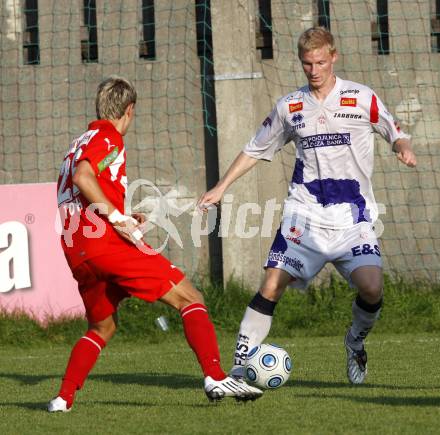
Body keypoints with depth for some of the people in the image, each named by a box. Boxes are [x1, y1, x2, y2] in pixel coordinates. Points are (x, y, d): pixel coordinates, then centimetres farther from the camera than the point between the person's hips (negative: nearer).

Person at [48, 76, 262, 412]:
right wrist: (117, 218, -17)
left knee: (103, 327, 27)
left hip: (74, 252, 8)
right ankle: (216, 378, -23)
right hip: (105, 240, -8)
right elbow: (83, 177, -18)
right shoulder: (107, 138, 0)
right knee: (189, 299, -7)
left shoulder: (79, 144, 27)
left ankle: (64, 398, 12)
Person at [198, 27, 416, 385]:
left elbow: (396, 134, 10)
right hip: (304, 215, 2)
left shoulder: (363, 99, 1)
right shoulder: (290, 106, 9)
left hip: (353, 217, -1)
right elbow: (256, 150, 18)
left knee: (372, 287, -20)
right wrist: (221, 188, 12)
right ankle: (239, 366, -6)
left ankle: (356, 343, 12)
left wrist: (404, 150, -14)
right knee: (271, 287, -12)